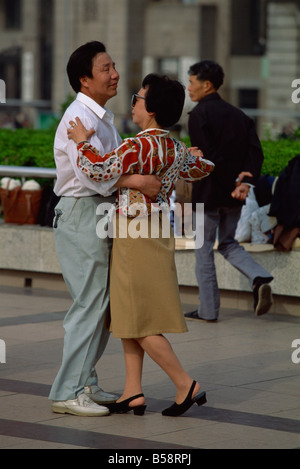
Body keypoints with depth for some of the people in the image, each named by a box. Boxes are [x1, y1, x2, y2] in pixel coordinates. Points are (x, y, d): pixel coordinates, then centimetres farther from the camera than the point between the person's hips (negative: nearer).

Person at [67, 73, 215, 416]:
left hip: (136, 240, -9)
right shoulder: (175, 149, 7)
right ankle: (133, 392, 14)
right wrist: (197, 157, 47)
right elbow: (203, 169, 26)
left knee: (139, 323, -3)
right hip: (157, 234, 9)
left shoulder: (142, 146, -20)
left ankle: (186, 385, -2)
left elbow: (99, 170, -28)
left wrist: (82, 142, -12)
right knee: (128, 318, 13)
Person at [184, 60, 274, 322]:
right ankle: (259, 279, -4)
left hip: (209, 192, -7)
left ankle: (208, 310, 8)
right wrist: (246, 180, -11)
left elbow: (208, 156, -19)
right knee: (227, 243, 20)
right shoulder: (238, 115, 11)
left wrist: (233, 181, -10)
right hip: (234, 195, 7)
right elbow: (255, 151, 0)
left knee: (203, 249, 5)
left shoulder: (199, 114, -11)